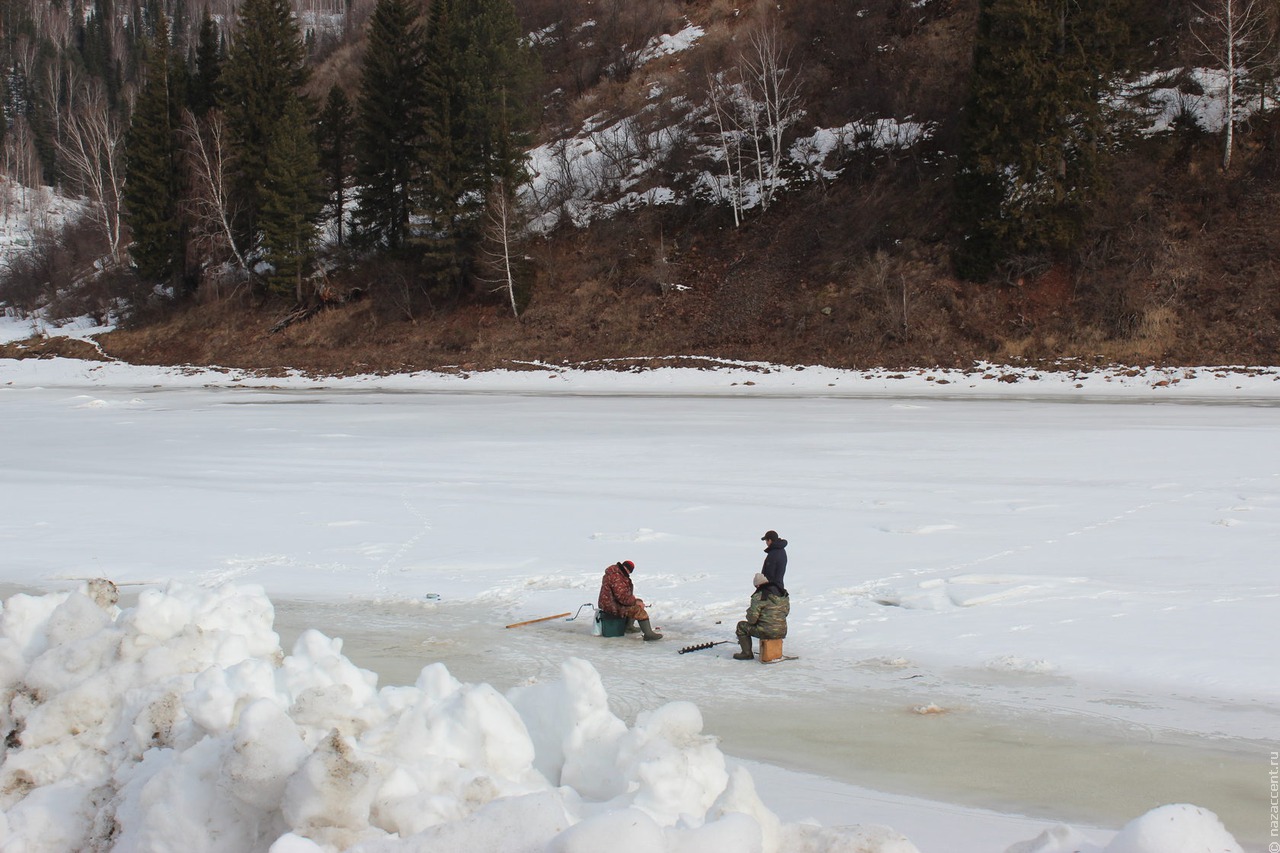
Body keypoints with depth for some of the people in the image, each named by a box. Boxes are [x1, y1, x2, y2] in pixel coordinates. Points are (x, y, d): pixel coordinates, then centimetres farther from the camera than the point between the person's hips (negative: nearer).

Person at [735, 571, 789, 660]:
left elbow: (752, 619, -13)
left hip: (767, 632, -7)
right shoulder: (784, 594, 6)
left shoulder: (758, 597, -14)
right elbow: (786, 612, 16)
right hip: (782, 632, 7)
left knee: (741, 626, 14)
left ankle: (747, 653, 15)